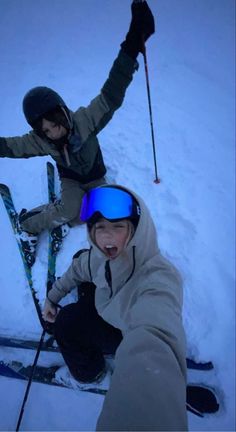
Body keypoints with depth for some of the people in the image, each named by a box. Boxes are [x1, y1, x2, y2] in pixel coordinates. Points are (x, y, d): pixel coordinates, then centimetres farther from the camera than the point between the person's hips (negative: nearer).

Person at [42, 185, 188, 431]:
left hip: (131, 333, -6)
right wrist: (53, 296, 5)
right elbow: (78, 269, 0)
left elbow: (152, 343, -67)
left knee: (66, 323, -13)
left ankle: (88, 372, 19)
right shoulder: (103, 253, -24)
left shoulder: (159, 279, -46)